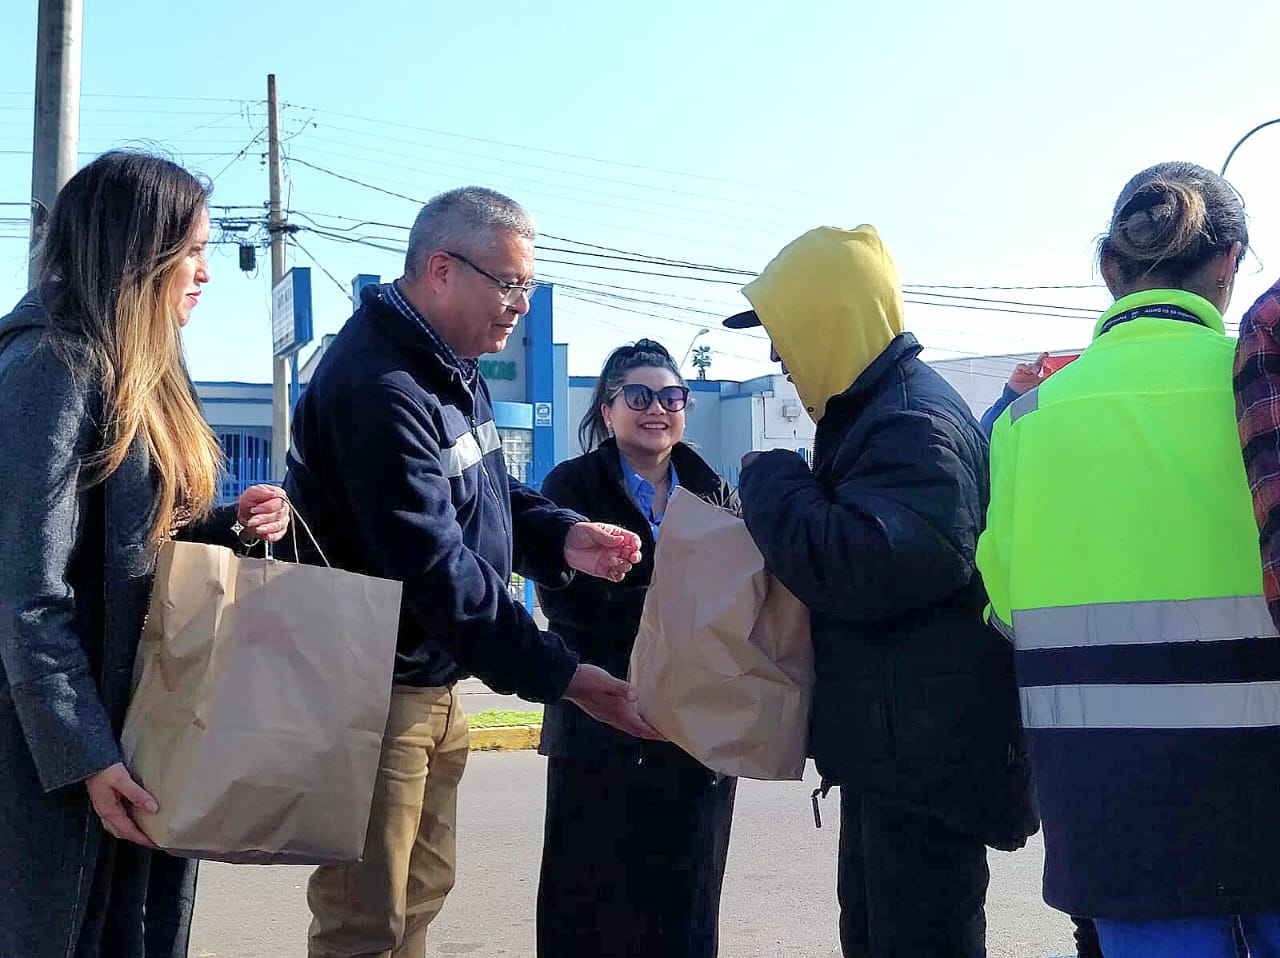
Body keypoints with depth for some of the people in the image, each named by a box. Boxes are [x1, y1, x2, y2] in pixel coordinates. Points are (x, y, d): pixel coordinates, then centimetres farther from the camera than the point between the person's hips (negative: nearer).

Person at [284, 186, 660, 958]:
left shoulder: (456, 371, 9)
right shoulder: (380, 388, -25)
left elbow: (491, 494, 19)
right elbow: (436, 568, -29)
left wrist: (563, 537, -4)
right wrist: (562, 677, -27)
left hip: (434, 684, 10)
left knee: (421, 891, 19)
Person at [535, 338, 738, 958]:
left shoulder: (713, 492, 15)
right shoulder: (573, 485, 3)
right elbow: (565, 598, -11)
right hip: (603, 730, -3)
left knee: (686, 905, 8)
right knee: (593, 904, 0)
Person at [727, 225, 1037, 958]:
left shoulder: (915, 425, -19)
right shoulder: (877, 411, 15)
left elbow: (857, 569, -30)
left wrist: (770, 482, -15)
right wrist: (780, 490, 6)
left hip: (926, 752, -11)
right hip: (894, 748, 11)